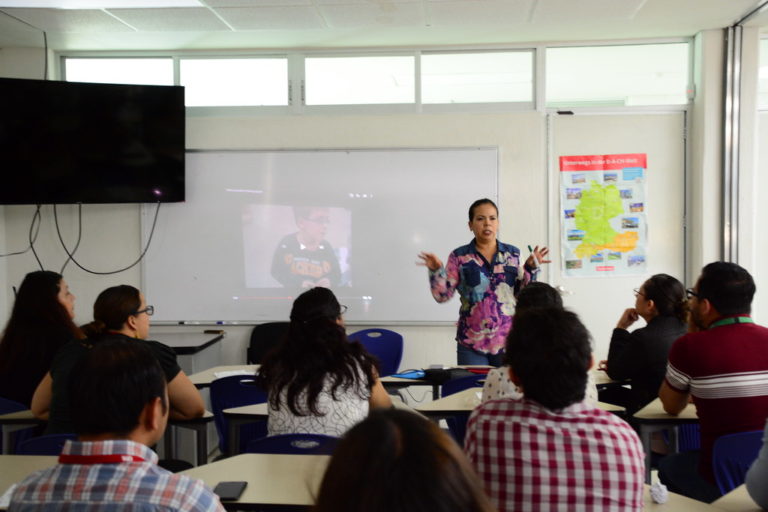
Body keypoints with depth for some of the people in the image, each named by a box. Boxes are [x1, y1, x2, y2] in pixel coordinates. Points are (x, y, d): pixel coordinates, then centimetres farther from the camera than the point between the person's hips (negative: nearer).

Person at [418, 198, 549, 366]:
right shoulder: (459, 257, 2)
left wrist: (530, 268, -6)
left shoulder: (513, 254, 7)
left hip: (508, 340, 2)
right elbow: (443, 295, -2)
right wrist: (436, 270, -16)